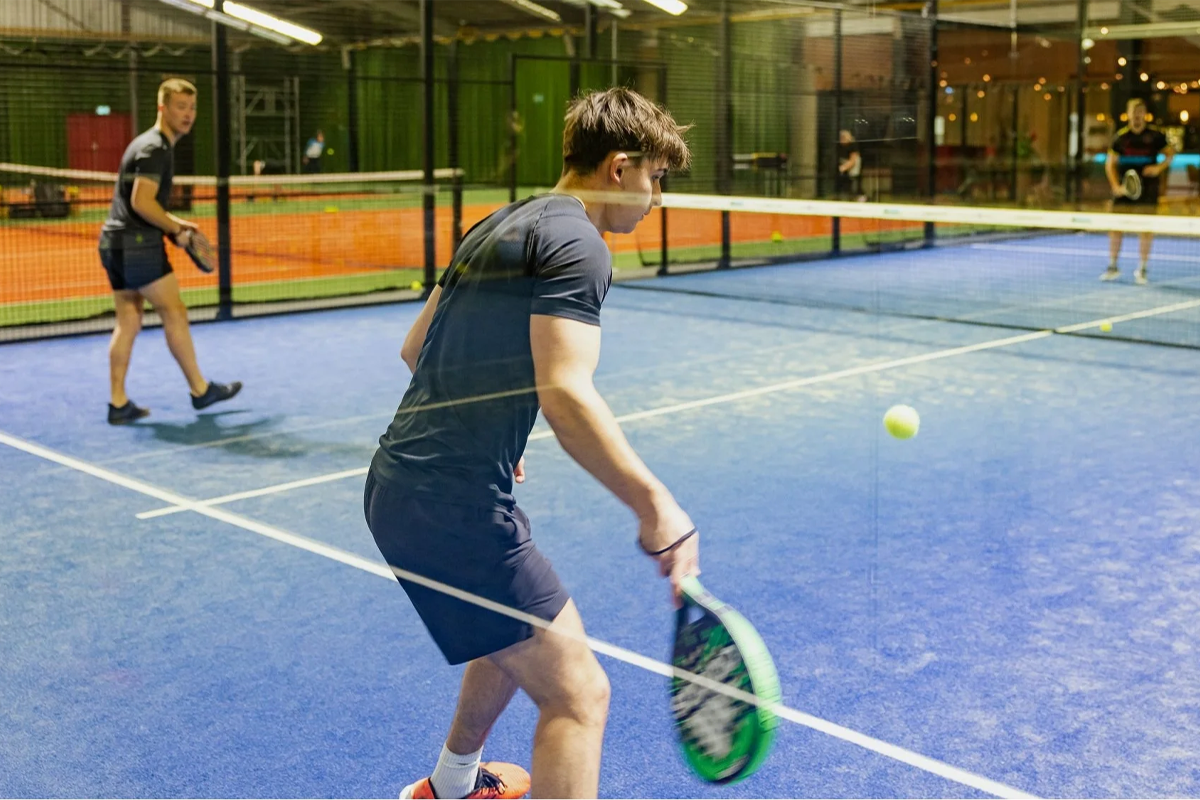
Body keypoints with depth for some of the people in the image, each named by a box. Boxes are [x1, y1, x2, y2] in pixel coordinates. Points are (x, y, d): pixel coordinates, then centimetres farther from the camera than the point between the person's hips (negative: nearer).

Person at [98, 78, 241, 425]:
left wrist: (173, 222, 14)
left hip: (115, 242, 10)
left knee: (128, 321, 9)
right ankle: (200, 390, 8)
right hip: (136, 244, -10)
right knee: (174, 313, -1)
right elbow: (141, 202, -23)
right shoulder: (155, 148, -14)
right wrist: (176, 230, -11)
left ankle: (118, 403, 10)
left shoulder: (151, 145, 18)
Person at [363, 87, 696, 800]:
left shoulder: (500, 226, 18)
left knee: (520, 634, 32)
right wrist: (656, 507, -24)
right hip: (454, 507, -10)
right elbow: (565, 394, -25)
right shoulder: (577, 244, -11)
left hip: (399, 483, 10)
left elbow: (416, 349, 24)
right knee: (578, 693, -6)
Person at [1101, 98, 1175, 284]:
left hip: (1147, 192, -1)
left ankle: (1141, 269, 9)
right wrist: (1116, 186, -7)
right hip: (1123, 192, 1)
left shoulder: (1155, 135, 1)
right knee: (1115, 228, 1)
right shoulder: (1120, 137, 3)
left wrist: (1159, 167, -10)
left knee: (1146, 230, 0)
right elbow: (1110, 164, 6)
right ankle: (1113, 267, 15)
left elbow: (1170, 154, 10)